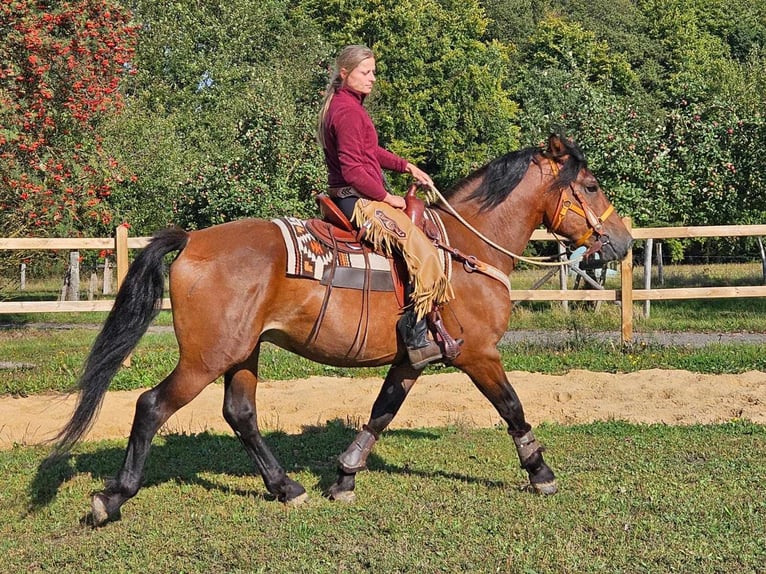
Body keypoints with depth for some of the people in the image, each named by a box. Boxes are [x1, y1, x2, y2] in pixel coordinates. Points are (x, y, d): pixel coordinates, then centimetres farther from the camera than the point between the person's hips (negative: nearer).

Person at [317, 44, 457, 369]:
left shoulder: (345, 104, 16)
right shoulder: (348, 111, -17)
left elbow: (371, 151, 25)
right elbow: (353, 169, -22)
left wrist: (406, 166, 15)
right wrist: (386, 197, -13)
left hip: (347, 197, 12)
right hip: (359, 200, -12)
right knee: (424, 254, -17)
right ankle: (417, 341, -19)